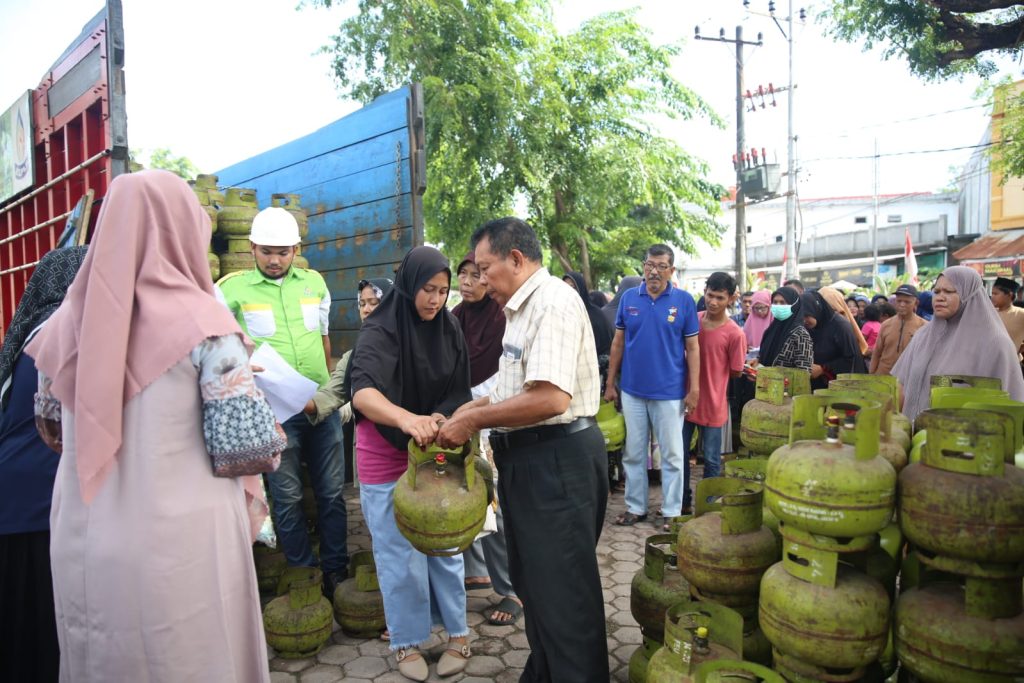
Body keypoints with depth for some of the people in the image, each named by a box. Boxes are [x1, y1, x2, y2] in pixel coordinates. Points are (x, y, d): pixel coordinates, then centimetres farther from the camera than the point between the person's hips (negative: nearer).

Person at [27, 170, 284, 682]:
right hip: (181, 549, -4)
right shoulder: (202, 324, -15)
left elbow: (54, 429, 14)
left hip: (83, 549, 5)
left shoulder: (67, 322, -1)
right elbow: (246, 449, -16)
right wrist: (275, 437, 4)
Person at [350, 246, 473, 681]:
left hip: (437, 451, 4)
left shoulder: (449, 329, -3)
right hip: (387, 454, -3)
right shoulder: (380, 330, -18)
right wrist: (406, 418, -54)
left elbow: (458, 392, 0)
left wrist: (437, 422, -21)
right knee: (399, 552, 7)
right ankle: (407, 642, 25)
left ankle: (457, 634, 27)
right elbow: (363, 392, -35)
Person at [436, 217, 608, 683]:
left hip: (558, 459, -11)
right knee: (533, 579, 22)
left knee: (562, 590, 3)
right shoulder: (524, 308, 15)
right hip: (528, 457, 11)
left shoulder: (553, 303, -19)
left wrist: (474, 420, -19)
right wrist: (479, 406, 8)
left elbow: (550, 398, -29)